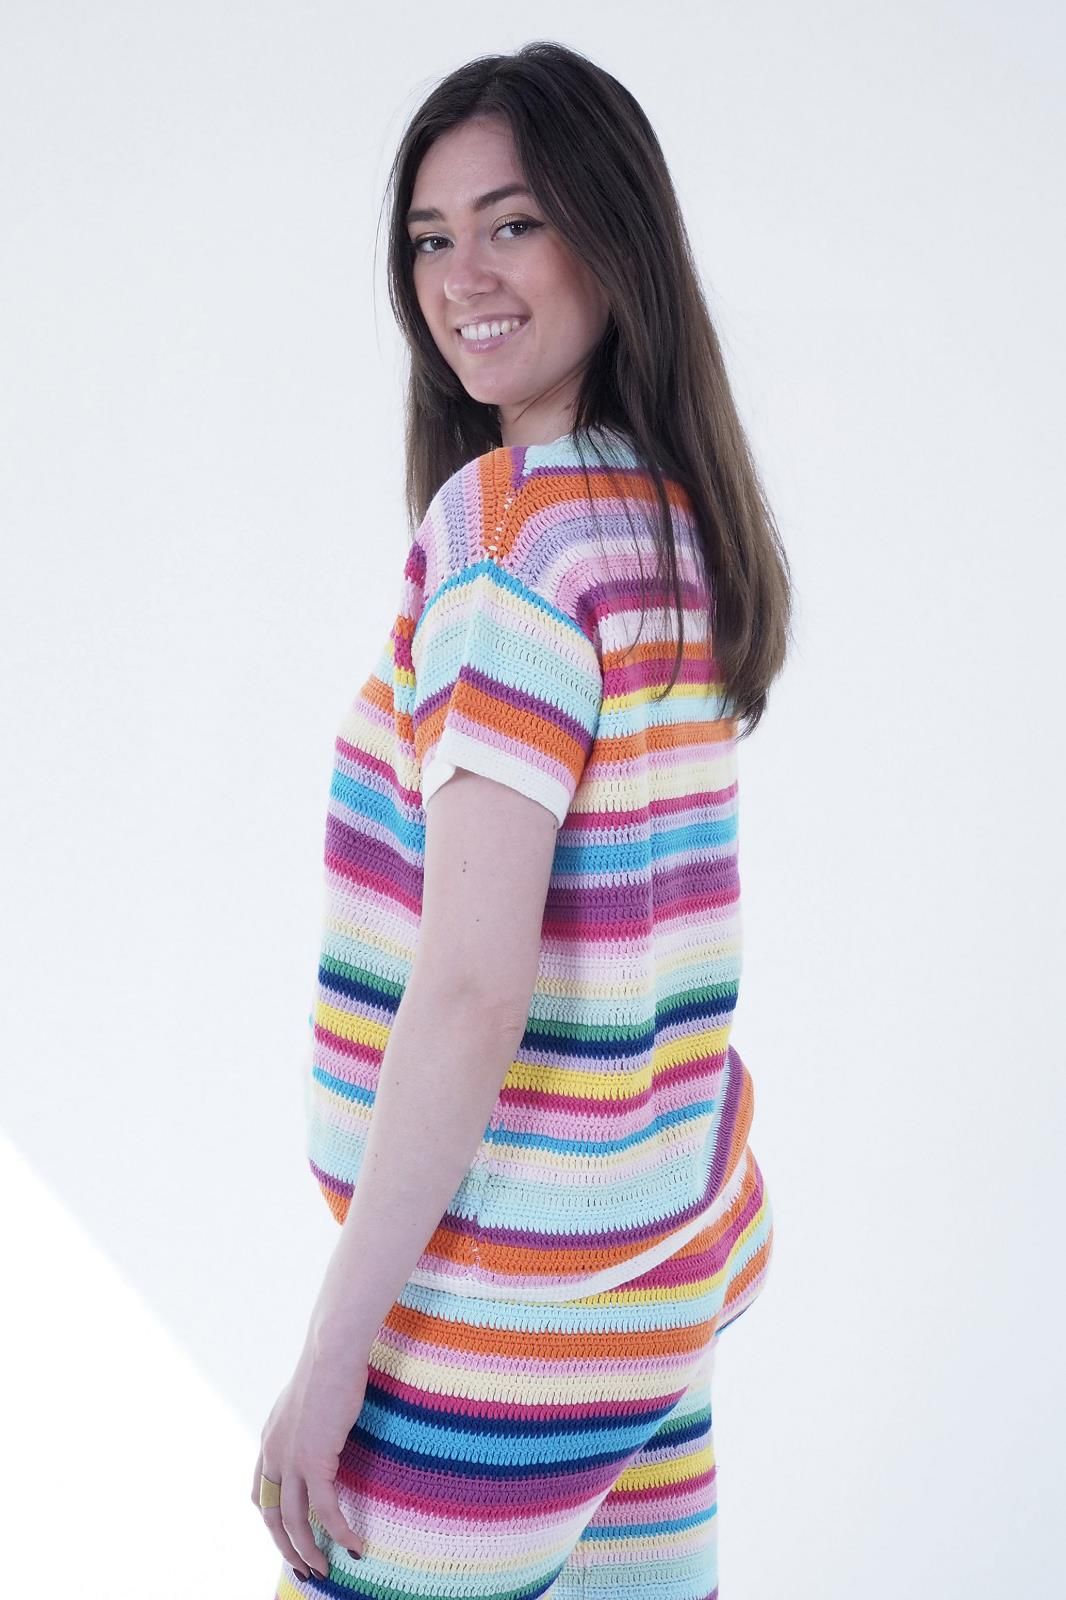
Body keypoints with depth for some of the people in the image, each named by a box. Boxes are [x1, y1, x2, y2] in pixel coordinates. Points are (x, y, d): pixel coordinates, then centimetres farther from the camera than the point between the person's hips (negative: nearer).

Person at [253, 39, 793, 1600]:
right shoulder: (691, 521, 7)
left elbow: (472, 989, -21)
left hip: (510, 1291, -8)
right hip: (671, 1244, 8)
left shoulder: (506, 523, -18)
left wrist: (333, 1349, -16)